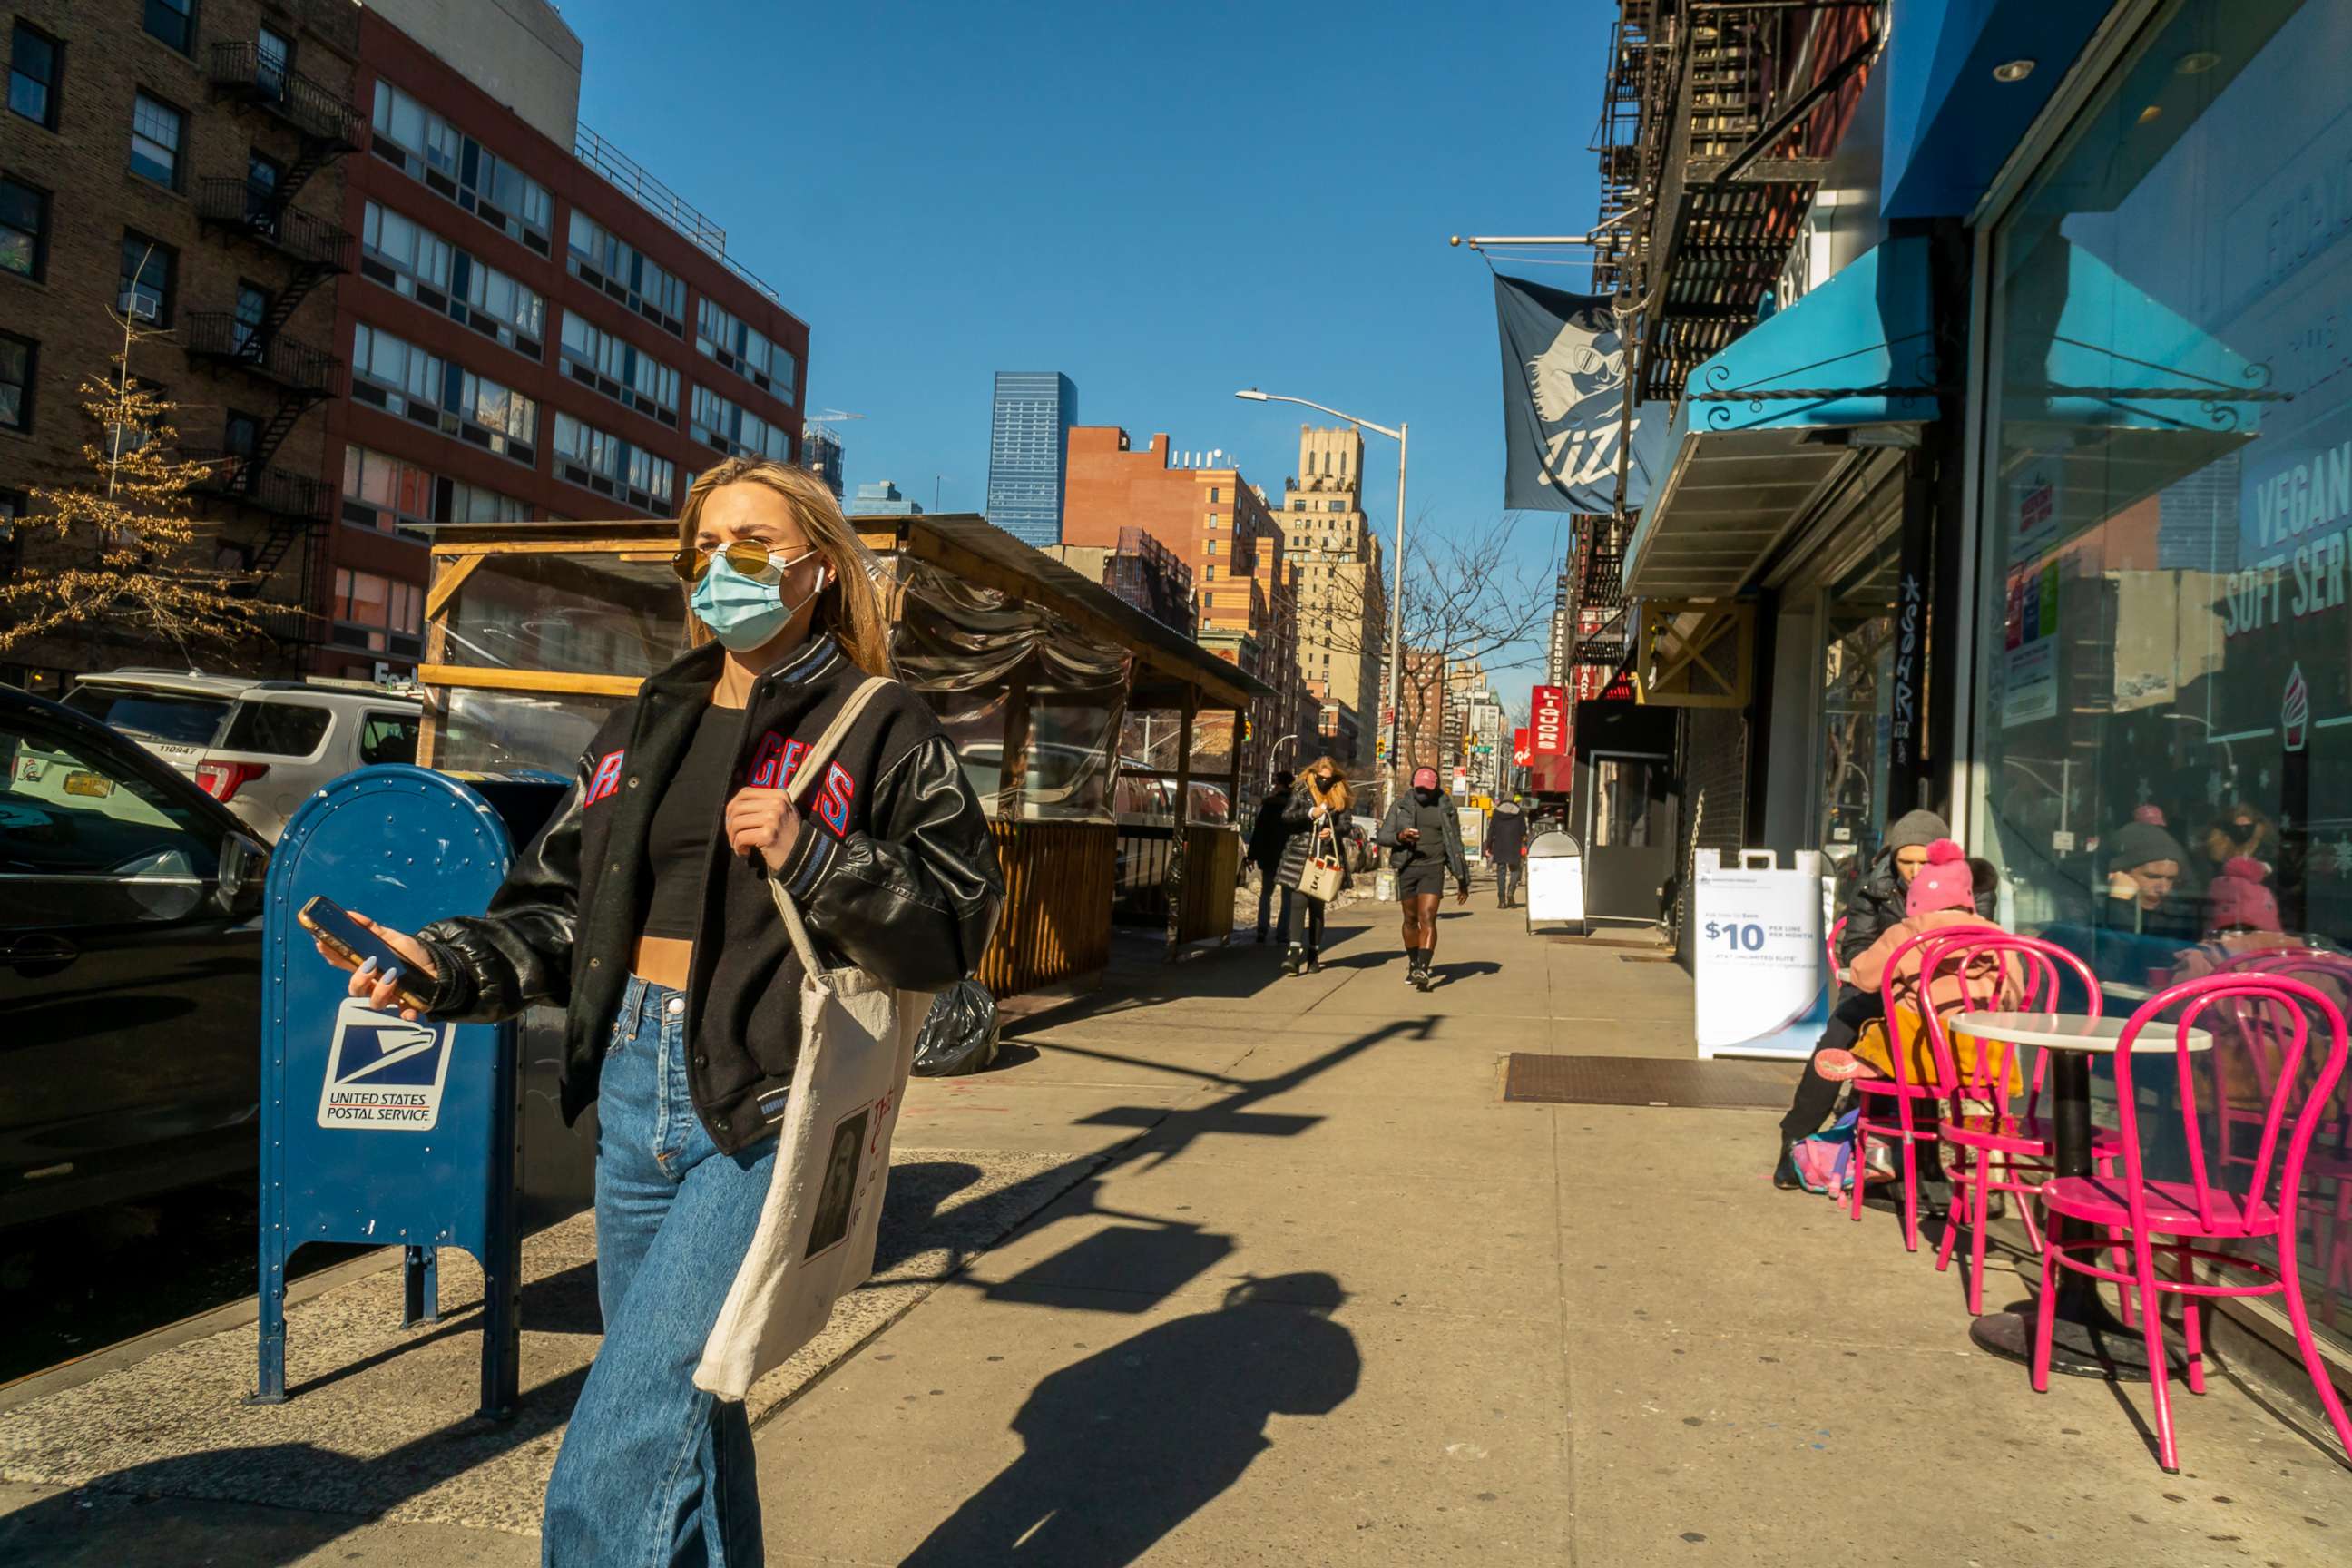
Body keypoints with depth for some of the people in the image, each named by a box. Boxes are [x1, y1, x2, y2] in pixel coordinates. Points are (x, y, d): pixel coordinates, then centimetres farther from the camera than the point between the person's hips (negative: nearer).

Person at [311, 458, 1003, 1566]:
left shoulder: (881, 730, -2)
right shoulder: (647, 724, 15)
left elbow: (952, 929, -7)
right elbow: (563, 903, 13)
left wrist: (811, 859, -19)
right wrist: (453, 966, -4)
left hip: (765, 1110, -6)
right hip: (631, 1086, 7)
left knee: (616, 1465, -10)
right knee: (678, 1407, 19)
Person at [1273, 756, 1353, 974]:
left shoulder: (1340, 797, 8)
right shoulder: (1302, 791, 3)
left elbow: (1345, 823, 2)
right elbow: (1286, 815, -7)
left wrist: (1333, 831, -18)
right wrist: (1310, 813, -20)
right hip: (1299, 854, -2)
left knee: (1317, 906, 7)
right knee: (1299, 900, -14)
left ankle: (1313, 954, 15)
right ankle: (1294, 951, -21)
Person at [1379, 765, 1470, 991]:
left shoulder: (1445, 808, 5)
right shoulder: (1400, 805, 6)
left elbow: (1455, 845, 10)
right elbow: (1383, 836, 3)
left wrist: (1463, 881, 10)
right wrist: (1400, 836, -20)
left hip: (1433, 868, -2)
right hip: (1406, 868, 2)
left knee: (1427, 917, -14)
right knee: (1411, 919, 11)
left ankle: (1423, 969, -22)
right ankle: (1413, 964, 27)